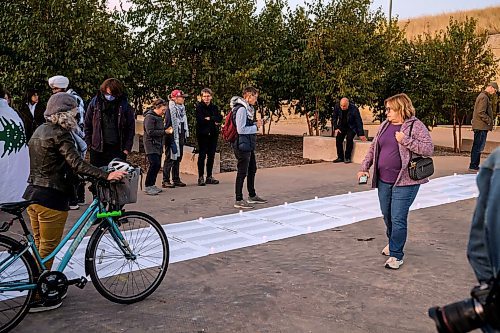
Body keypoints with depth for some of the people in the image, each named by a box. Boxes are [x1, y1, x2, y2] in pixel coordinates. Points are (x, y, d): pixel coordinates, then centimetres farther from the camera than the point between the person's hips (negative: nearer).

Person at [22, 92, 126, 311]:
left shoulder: (40, 131, 13)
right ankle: (38, 299, 13)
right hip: (51, 199, -9)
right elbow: (77, 164, -27)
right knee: (48, 249, 3)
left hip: (32, 193, 9)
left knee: (40, 246, 20)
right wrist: (106, 175, -32)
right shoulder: (59, 134, -17)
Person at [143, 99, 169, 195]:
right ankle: (148, 187, -10)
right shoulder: (150, 117, -12)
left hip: (158, 145, 9)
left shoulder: (159, 117, 16)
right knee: (155, 164, -17)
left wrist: (166, 130, 6)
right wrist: (165, 131, -18)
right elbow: (150, 132, -19)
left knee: (157, 165, 8)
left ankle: (152, 185, 17)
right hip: (151, 144, -9)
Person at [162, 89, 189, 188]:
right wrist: (169, 134, -20)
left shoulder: (182, 108, 14)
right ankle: (165, 181, -1)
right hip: (172, 137, -8)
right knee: (170, 158, -6)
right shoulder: (171, 109, -13)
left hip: (180, 136, 8)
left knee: (178, 158, 12)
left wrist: (185, 135, 17)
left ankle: (176, 179, 20)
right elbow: (168, 124, -17)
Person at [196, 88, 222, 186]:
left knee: (211, 156, 7)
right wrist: (214, 121, -8)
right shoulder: (199, 107, -2)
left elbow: (220, 118, 1)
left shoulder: (214, 107, 13)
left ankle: (209, 176, 15)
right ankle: (200, 177, 1)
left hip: (213, 134, 5)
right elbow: (200, 120, -15)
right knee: (202, 155, -4)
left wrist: (209, 118, -12)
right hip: (203, 134, -5)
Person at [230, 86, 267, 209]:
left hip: (249, 145, 11)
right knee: (242, 172, -4)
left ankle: (252, 196, 33)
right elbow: (241, 129, -23)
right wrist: (255, 127, -13)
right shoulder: (241, 109, -18)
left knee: (252, 170, 20)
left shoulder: (248, 108, 14)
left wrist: (255, 123, 4)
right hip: (242, 145, -11)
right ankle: (239, 200, 3)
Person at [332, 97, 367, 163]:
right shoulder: (337, 107, -15)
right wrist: (336, 128, -9)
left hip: (351, 128, -3)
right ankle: (340, 157, -7)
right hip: (342, 127, 3)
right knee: (338, 138, -19)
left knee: (349, 138, -27)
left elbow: (359, 121, -17)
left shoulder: (354, 109, -24)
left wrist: (361, 134, -16)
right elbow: (334, 118, 1)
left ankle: (347, 158, -14)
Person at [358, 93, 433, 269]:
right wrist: (364, 167, 9)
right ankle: (393, 242, 42)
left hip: (404, 182, -7)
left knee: (398, 218, -6)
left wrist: (405, 140, -22)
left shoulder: (415, 126, -8)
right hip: (383, 181, 7)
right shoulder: (385, 125, 11)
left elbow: (429, 149, -16)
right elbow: (373, 147, 17)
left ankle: (396, 255, 7)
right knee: (387, 215, 19)